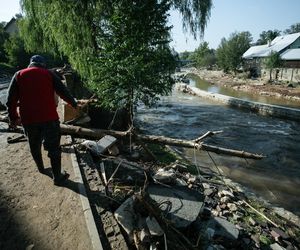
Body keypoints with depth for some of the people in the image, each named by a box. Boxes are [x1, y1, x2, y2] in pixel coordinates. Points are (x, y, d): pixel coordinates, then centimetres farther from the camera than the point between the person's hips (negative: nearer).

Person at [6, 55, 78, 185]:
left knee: (34, 146, 24)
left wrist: (13, 118, 17)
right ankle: (57, 177, 14)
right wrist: (74, 104, 20)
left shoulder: (18, 75, 8)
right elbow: (63, 91, 4)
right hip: (49, 117, -2)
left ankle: (41, 168, 44)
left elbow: (11, 100, 6)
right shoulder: (48, 74, 4)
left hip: (28, 120, 3)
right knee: (54, 148, 7)